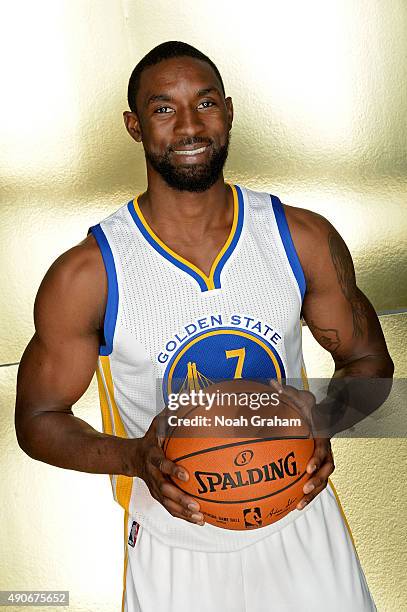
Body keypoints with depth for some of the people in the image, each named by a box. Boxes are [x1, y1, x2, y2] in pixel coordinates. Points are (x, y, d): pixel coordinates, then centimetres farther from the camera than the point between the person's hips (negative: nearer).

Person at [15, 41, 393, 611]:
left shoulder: (305, 239, -10)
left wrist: (324, 420, -19)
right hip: (174, 547, -1)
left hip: (298, 522, 2)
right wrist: (135, 458, -25)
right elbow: (38, 419, -7)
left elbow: (368, 361, 2)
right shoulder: (85, 275, -17)